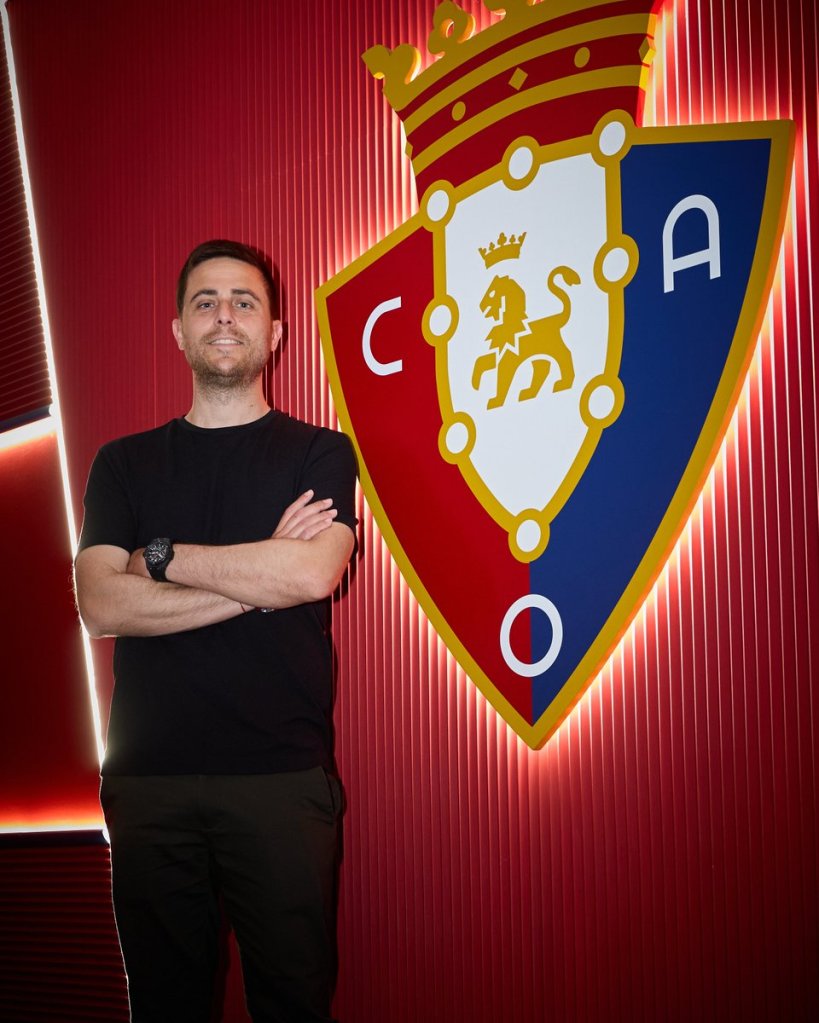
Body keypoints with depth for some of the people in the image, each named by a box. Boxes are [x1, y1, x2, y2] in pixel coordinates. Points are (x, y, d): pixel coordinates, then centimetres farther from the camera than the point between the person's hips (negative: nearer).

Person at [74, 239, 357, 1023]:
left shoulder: (319, 453, 6)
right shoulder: (124, 464, 11)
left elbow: (312, 575, -12)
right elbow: (100, 605, -4)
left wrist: (162, 557, -5)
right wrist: (258, 581, -9)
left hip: (281, 779, -2)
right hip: (148, 779, 2)